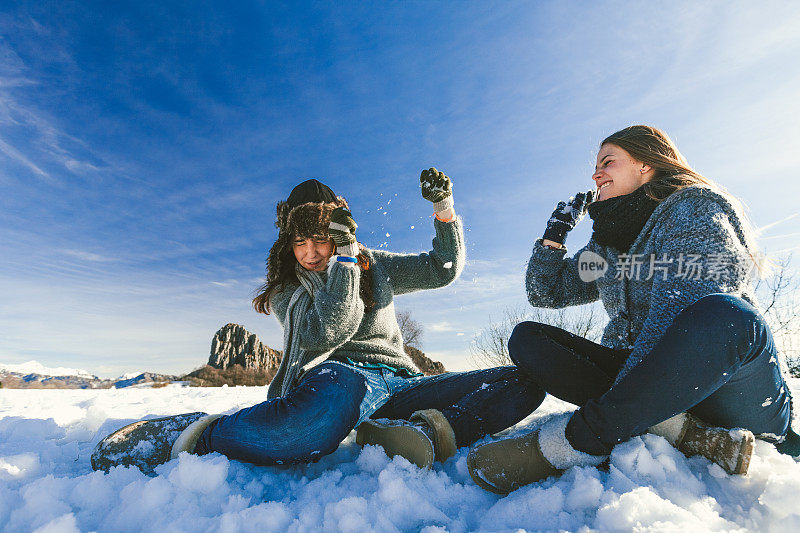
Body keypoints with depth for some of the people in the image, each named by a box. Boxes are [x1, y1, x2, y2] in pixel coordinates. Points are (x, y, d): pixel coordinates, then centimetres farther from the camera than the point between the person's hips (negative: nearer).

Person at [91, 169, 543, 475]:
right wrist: (344, 257, -9)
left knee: (524, 383, -12)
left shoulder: (376, 266, 19)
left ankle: (431, 429, -37)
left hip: (399, 382, 5)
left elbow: (445, 269, 20)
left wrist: (445, 209, 8)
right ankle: (197, 436, -32)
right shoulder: (285, 287, 10)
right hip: (339, 374, -4)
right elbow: (325, 332, -9)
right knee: (341, 391, -47)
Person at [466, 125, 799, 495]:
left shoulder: (693, 206, -4)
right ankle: (681, 432, -23)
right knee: (526, 338, -6)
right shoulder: (604, 249, 16)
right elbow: (544, 293, 21)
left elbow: (676, 315, -21)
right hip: (647, 376, 6)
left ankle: (567, 443, -30)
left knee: (723, 314, -37)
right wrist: (555, 231, 10)